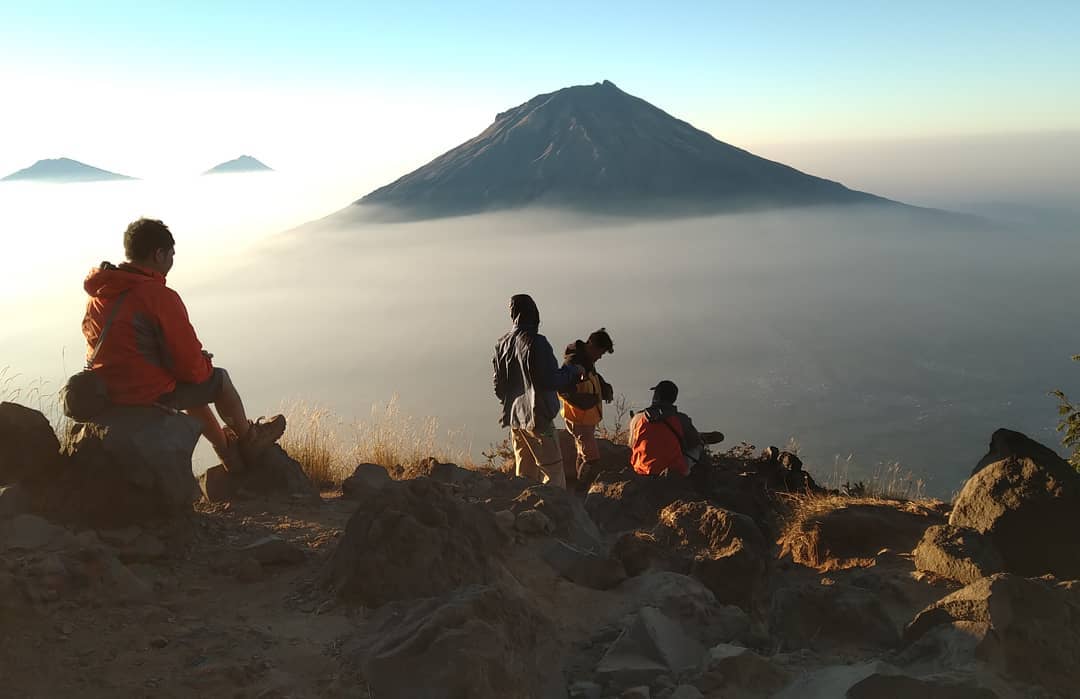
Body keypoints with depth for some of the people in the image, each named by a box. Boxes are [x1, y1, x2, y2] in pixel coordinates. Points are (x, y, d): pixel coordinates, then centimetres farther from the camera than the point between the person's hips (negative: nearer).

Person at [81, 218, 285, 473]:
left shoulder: (97, 296, 3)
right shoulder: (160, 296, -22)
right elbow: (190, 366, -20)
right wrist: (204, 362, 5)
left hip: (106, 393, 8)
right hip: (151, 395, -8)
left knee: (194, 385, 30)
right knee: (219, 379, 14)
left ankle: (227, 451, 41)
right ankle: (249, 439, 37)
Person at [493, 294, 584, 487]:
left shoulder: (502, 344, 6)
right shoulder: (535, 342, -17)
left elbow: (498, 386, 12)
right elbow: (550, 380, -20)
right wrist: (573, 371, -4)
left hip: (514, 418, 7)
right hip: (537, 417, -7)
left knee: (525, 473, 15)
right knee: (554, 472, -2)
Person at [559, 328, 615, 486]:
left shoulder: (588, 361, 8)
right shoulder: (573, 362, -22)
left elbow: (596, 378, 24)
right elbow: (563, 391, -26)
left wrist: (606, 388, 3)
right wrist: (589, 400, -23)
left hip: (588, 418, 10)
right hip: (578, 419, -10)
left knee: (583, 456, 20)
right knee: (592, 460, -10)